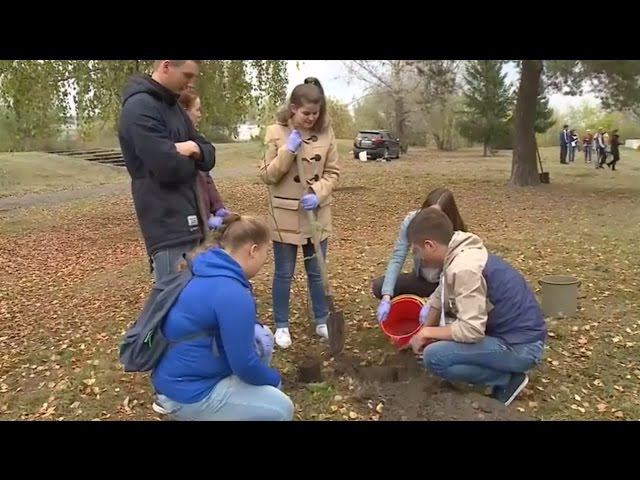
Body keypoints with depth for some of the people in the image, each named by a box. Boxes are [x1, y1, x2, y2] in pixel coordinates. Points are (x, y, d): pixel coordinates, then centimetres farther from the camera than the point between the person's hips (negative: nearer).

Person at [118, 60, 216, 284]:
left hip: (187, 219, 9)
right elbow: (168, 166, -25)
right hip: (167, 225, -9)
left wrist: (195, 149, -12)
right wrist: (190, 157, -3)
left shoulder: (172, 106, 16)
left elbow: (209, 154, 12)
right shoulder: (140, 107, -14)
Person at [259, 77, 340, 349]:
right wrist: (288, 150, -19)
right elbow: (266, 175, -7)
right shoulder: (276, 133, -6)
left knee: (317, 272, 14)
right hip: (285, 215, -2)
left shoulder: (326, 133, -1)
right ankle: (281, 326, 23)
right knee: (284, 274, 8)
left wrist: (317, 193, -16)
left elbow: (333, 172, 2)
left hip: (317, 214, 2)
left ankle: (322, 322, 29)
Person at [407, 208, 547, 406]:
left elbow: (471, 330, -29)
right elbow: (439, 299, 15)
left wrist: (427, 333, -15)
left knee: (434, 356, -22)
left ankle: (508, 378, -2)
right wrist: (423, 335, 14)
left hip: (520, 346, -10)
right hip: (508, 331, 10)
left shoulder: (464, 268, -27)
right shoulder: (459, 254, 3)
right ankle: (504, 368, 14)